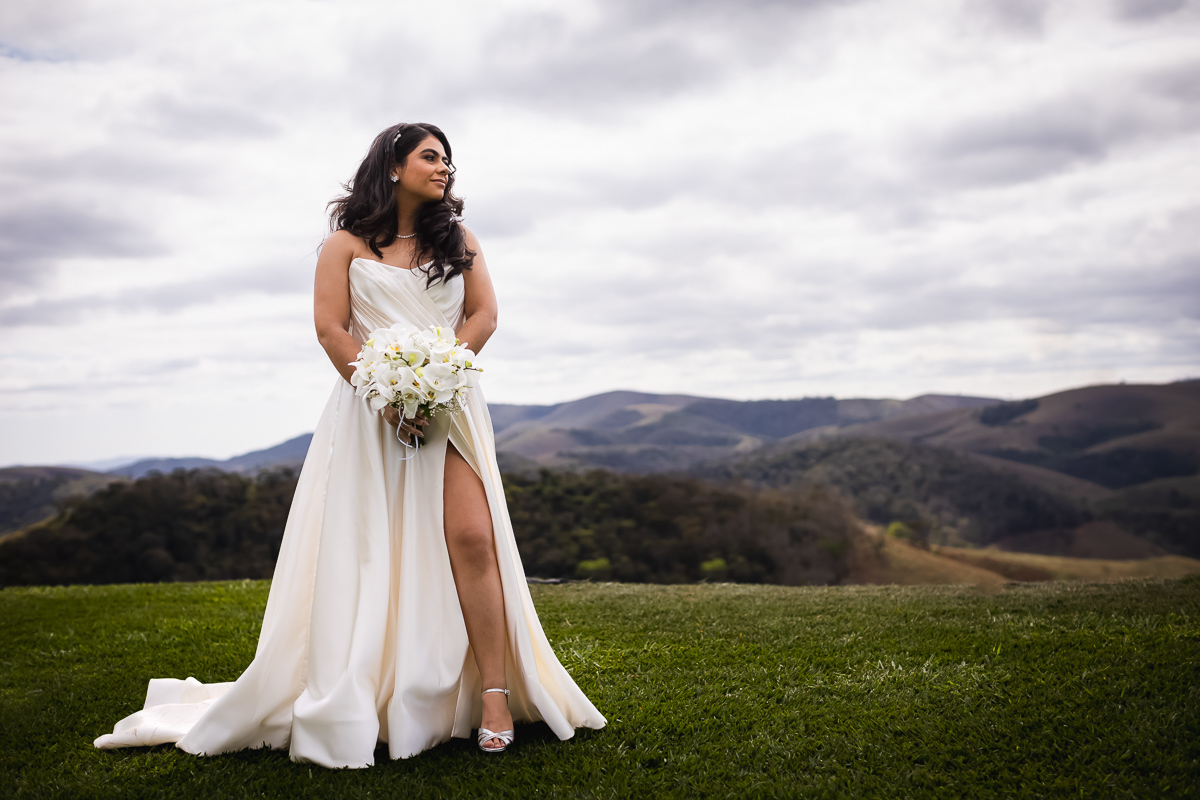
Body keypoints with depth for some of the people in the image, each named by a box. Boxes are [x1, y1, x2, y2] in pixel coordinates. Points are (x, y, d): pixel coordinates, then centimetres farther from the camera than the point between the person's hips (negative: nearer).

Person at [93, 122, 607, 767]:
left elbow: (483, 315, 6)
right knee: (363, 552, -3)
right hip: (369, 408, -1)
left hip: (448, 404, 1)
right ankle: (352, 704, 5)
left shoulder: (459, 240, 16)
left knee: (470, 537, -14)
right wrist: (388, 397, -13)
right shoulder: (347, 243, 8)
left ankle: (494, 694, -12)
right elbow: (330, 328, -1)